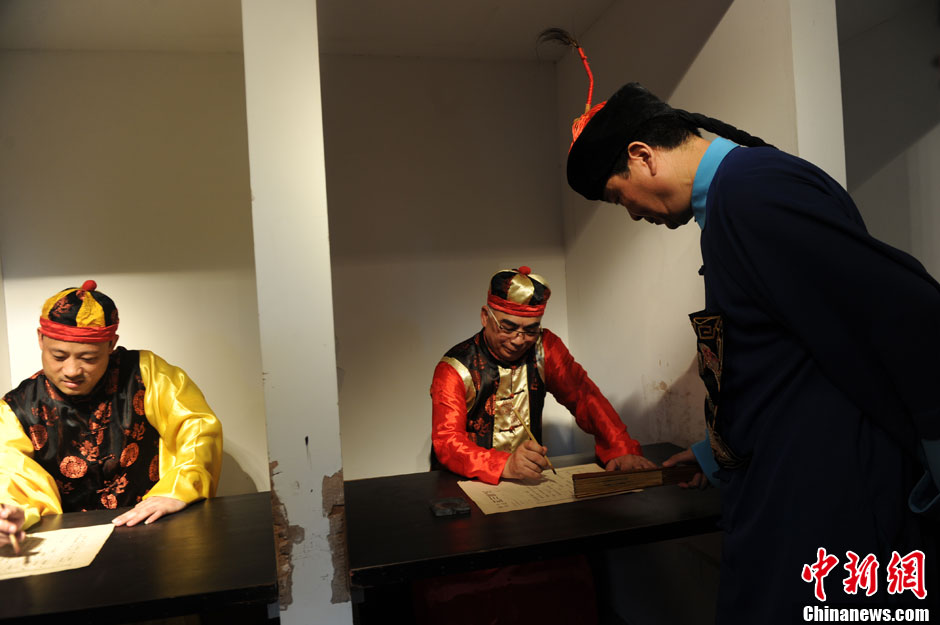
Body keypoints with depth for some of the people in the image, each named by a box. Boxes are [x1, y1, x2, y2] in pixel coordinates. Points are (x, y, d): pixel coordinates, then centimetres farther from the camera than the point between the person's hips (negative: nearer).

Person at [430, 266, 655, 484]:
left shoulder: (544, 347, 0)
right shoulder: (455, 369, -13)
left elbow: (583, 396, -3)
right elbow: (447, 442, -21)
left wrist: (621, 449, -20)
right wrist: (506, 465, -39)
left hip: (528, 479, 3)